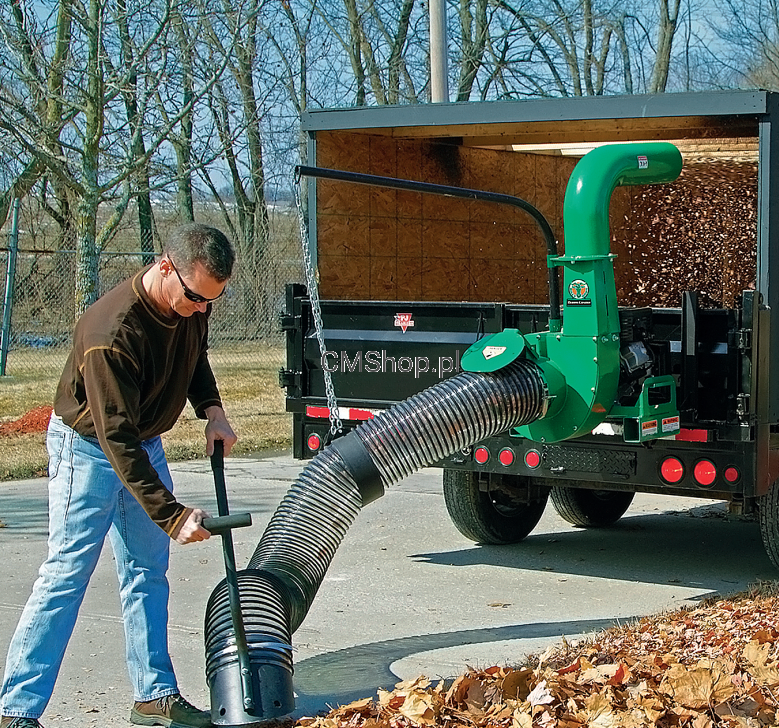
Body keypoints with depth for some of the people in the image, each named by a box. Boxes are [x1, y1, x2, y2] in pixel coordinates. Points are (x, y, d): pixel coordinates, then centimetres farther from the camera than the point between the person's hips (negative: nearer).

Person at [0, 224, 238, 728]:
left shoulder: (192, 305, -11)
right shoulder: (112, 332, -35)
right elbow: (115, 439, -34)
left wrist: (212, 409, -4)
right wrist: (172, 514, -36)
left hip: (145, 444, 7)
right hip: (88, 446, -7)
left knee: (148, 572, 9)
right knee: (67, 573, -10)